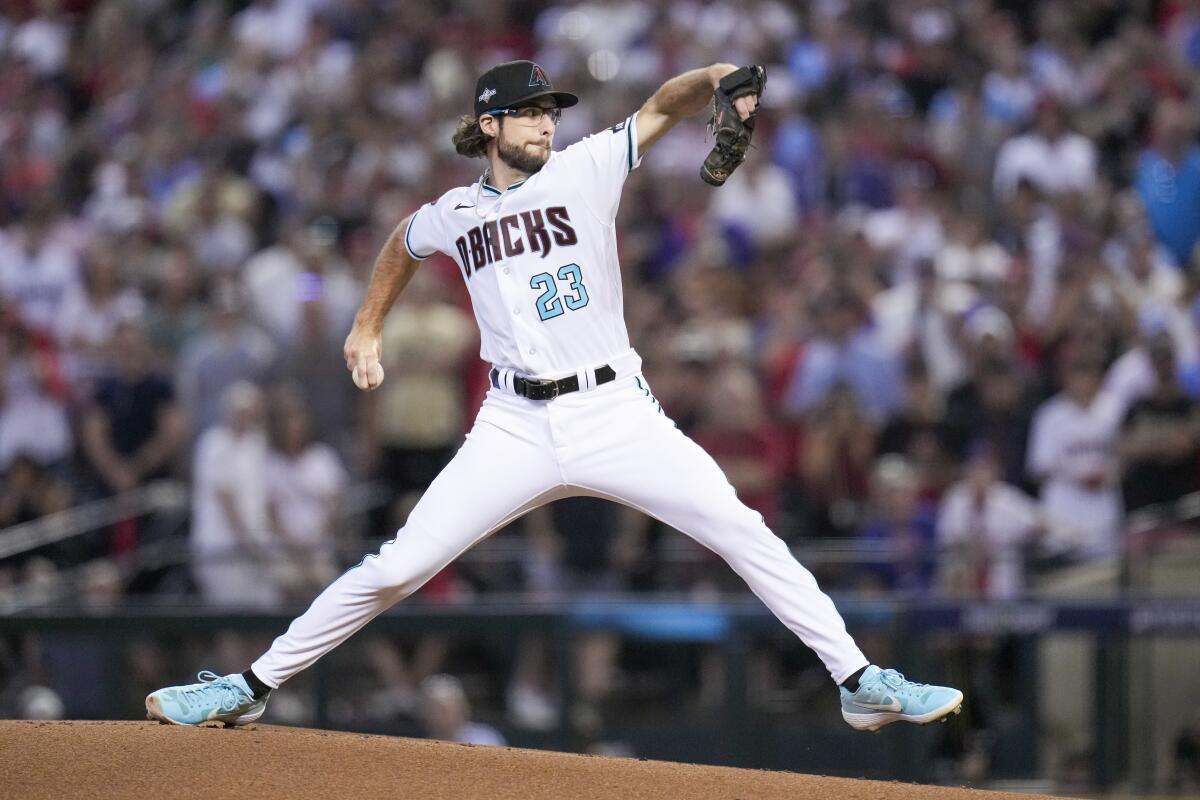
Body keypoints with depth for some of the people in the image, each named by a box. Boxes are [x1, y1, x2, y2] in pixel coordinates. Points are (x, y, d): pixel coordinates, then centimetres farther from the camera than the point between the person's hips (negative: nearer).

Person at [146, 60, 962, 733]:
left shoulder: (586, 170, 2)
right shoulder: (453, 214, 9)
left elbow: (662, 109, -11)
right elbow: (403, 246, 32)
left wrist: (714, 78, -30)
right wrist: (367, 329, 31)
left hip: (617, 412, -1)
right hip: (517, 427, 1)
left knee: (746, 534, -13)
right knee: (398, 566, -4)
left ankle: (861, 681, -7)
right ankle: (251, 688, 5)